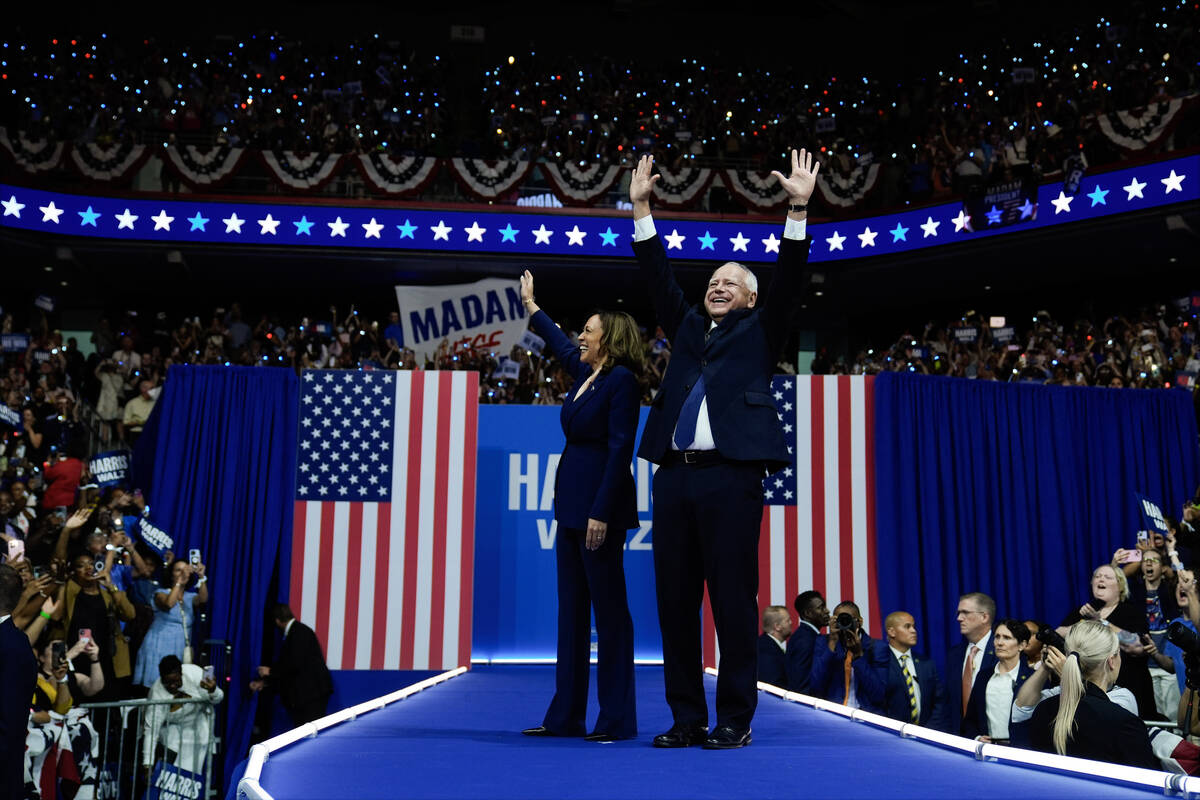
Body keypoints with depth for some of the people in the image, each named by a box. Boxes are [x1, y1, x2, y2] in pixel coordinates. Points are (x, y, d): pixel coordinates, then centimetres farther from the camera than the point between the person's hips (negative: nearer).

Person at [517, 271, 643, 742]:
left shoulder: (621, 380, -10)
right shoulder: (586, 374, 14)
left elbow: (620, 448, -17)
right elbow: (559, 342, 35)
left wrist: (601, 513, -21)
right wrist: (530, 305, 46)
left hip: (600, 508, -9)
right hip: (571, 506, 9)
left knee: (608, 609, -3)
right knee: (572, 610, 10)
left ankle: (617, 719, 4)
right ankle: (566, 716, 17)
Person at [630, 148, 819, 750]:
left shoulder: (759, 331, 14)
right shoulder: (687, 327, 23)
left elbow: (789, 280, 3)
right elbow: (658, 276, 20)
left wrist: (798, 210, -4)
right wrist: (642, 209, 16)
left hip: (731, 475, -4)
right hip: (674, 475, 4)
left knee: (733, 600, -4)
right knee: (674, 602, 4)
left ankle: (735, 719, 3)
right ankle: (686, 717, 12)